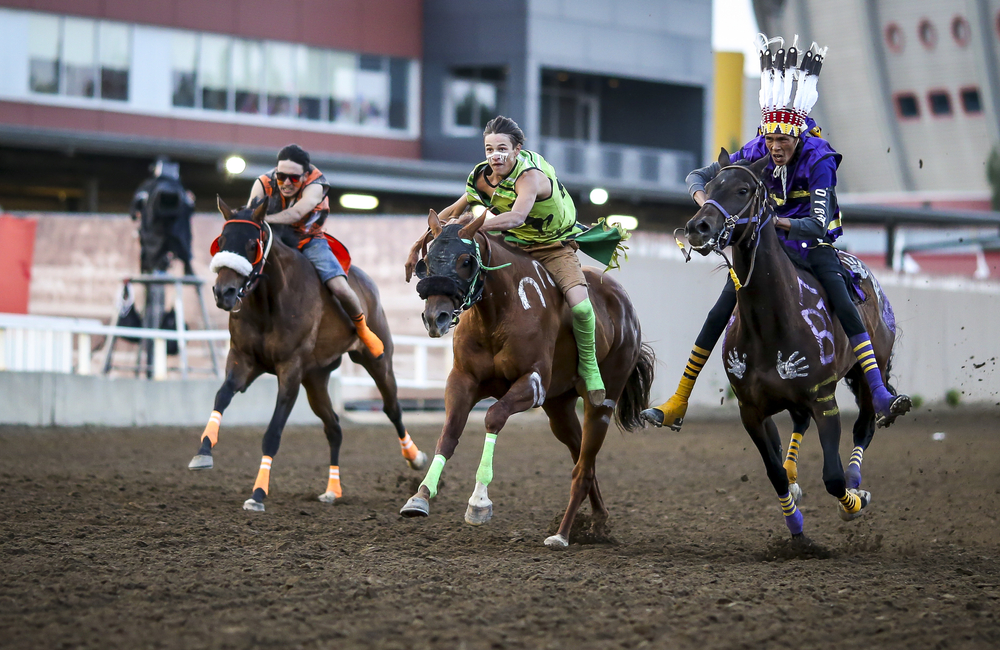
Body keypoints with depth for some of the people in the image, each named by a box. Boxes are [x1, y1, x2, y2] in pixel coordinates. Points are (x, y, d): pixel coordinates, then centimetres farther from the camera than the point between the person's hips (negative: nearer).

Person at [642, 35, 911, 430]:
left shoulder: (819, 160, -27)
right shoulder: (755, 154, -17)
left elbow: (817, 225, -35)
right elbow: (697, 177, -9)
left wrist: (778, 222, -53)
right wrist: (704, 202, -32)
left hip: (812, 241, -3)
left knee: (844, 307, -25)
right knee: (719, 314, -3)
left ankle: (880, 396, -31)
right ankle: (678, 404, 4)